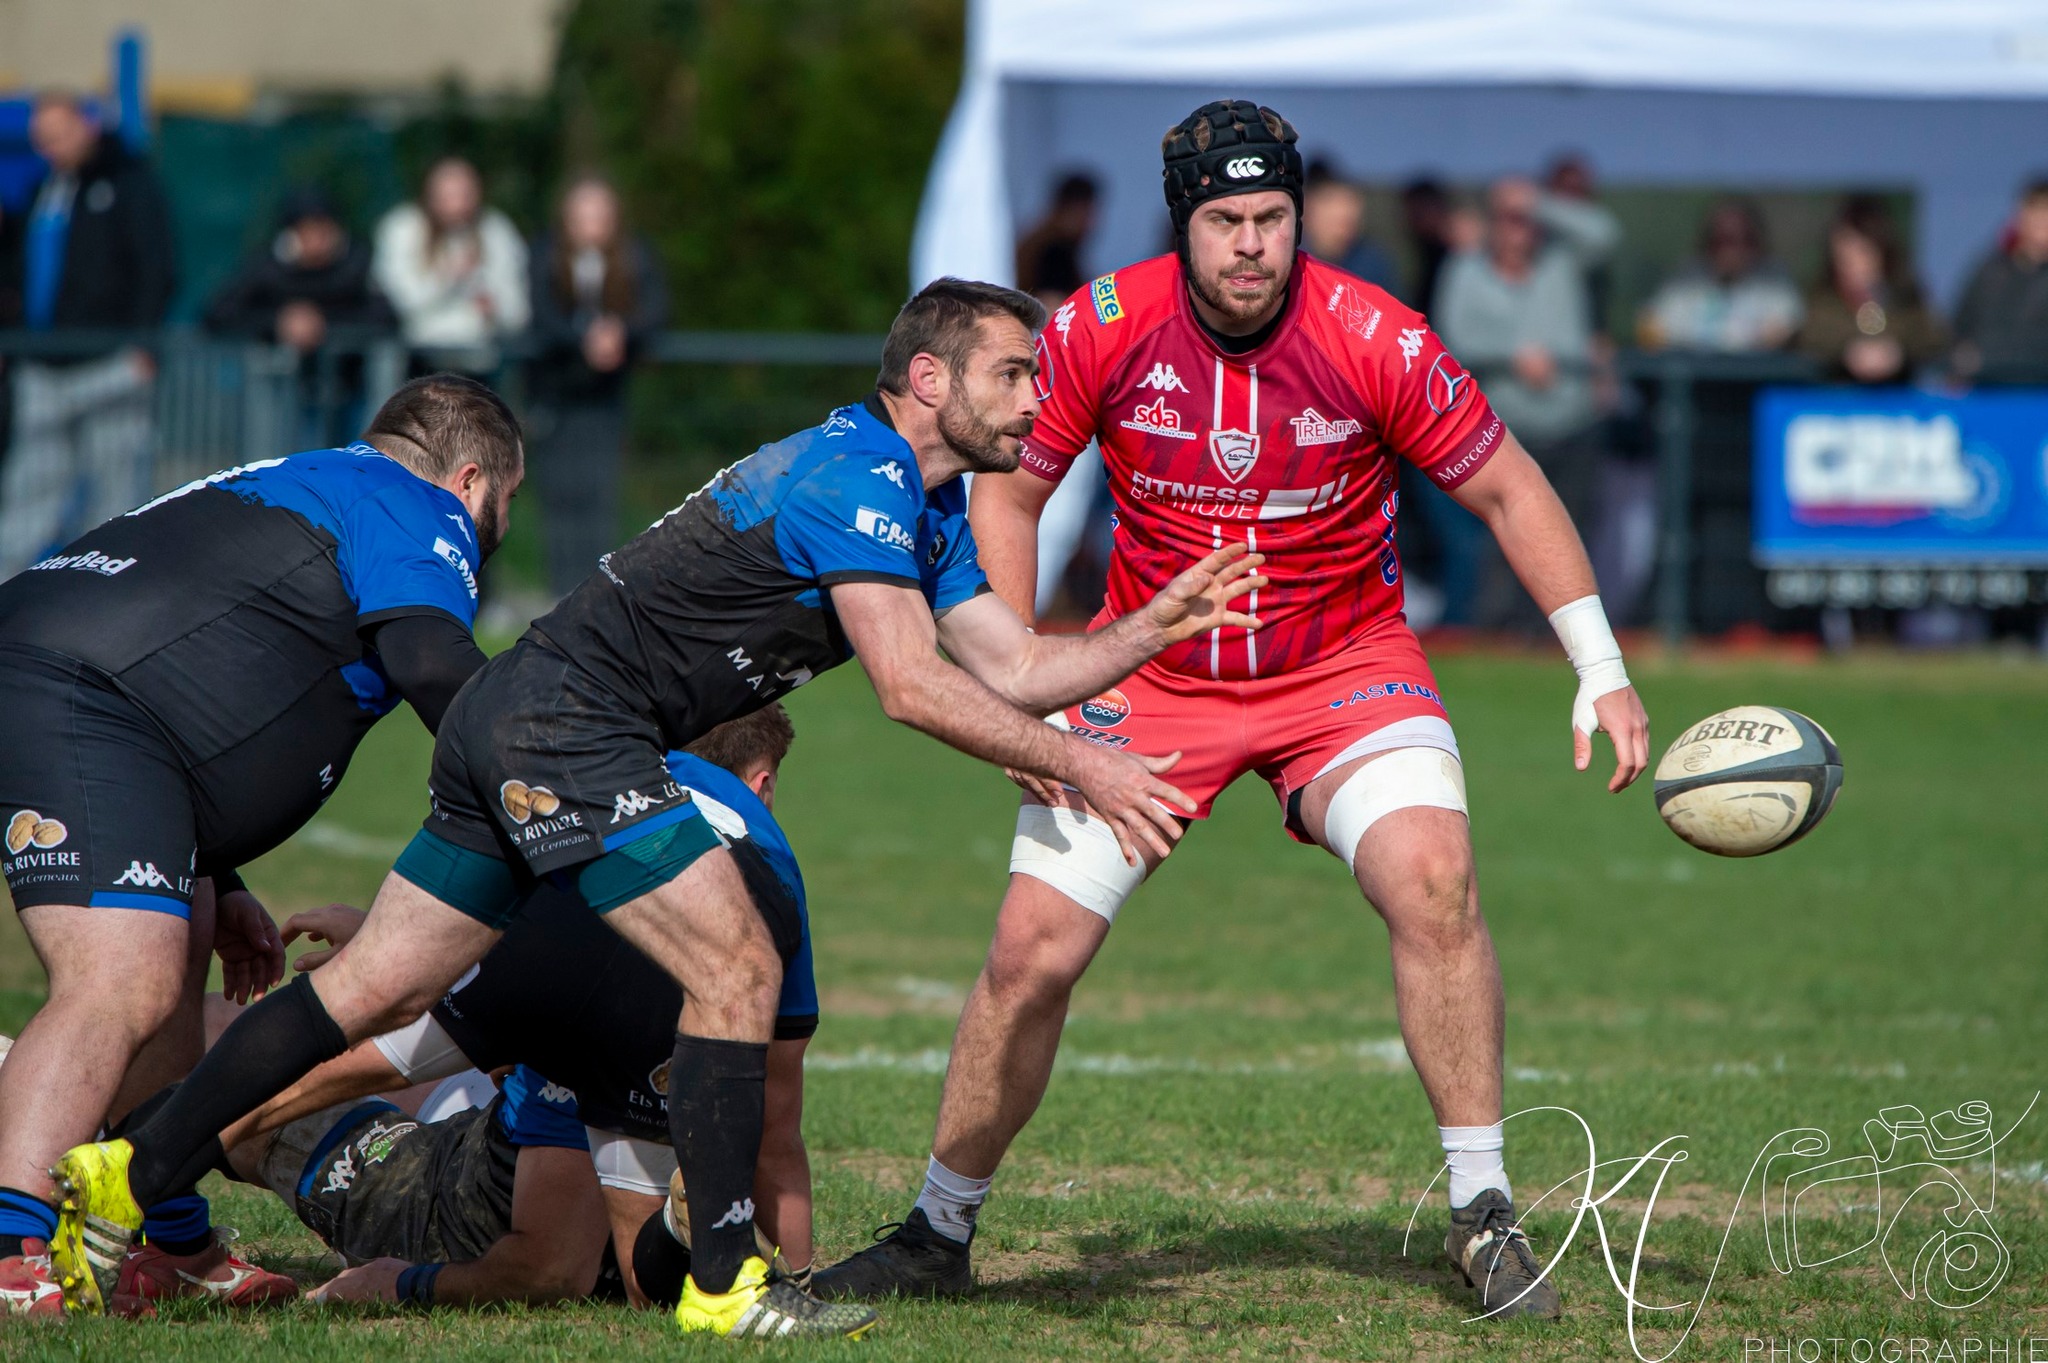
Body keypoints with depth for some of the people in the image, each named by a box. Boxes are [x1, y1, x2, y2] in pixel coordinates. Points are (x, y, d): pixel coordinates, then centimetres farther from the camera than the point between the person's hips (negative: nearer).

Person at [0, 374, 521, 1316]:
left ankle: (175, 1252, 32)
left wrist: (216, 887, 37)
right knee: (122, 986, -22)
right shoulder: (421, 512, 5)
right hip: (80, 701, -11)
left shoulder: (297, 488, 35)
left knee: (177, 955, 24)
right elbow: (433, 662, -14)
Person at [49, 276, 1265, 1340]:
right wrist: (1082, 766, -23)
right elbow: (912, 686, -24)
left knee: (378, 993, 12)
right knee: (738, 970, -12)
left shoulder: (927, 508, 15)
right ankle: (726, 1281, -7)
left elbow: (1018, 668, 15)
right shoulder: (857, 478, -17)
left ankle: (128, 1181, 15)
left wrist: (1162, 623, 4)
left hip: (517, 727, 10)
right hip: (564, 729, -10)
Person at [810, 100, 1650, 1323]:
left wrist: (1601, 669, -12)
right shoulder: (1106, 329, -15)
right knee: (1034, 948, -7)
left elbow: (1505, 490, -7)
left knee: (1433, 879, -26)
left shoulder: (1371, 339, -18)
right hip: (1153, 673, 1)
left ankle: (1485, 1215, -15)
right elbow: (1007, 490, -1)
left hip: (1345, 666, -1)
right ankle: (939, 1234, 14)